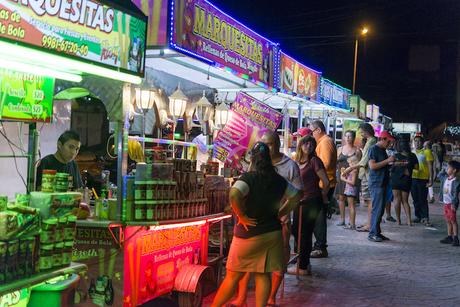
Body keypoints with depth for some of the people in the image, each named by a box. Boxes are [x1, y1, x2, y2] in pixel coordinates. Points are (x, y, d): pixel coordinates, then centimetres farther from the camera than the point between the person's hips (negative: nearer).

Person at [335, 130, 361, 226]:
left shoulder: (357, 151, 3)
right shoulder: (340, 149, 13)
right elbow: (335, 162, 16)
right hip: (341, 175, 3)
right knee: (341, 197, 2)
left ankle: (351, 221, -2)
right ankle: (342, 219, 10)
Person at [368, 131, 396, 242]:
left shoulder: (383, 150, 18)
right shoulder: (373, 149, -10)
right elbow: (372, 166, -19)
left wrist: (392, 163, 10)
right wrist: (387, 161, -17)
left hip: (383, 183, 9)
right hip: (376, 184, -9)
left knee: (380, 209, 10)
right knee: (377, 209, -9)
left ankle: (377, 232, 15)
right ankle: (372, 234, -4)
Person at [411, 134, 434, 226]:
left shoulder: (427, 152, -3)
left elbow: (430, 167, -6)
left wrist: (431, 179, -12)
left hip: (423, 179, -5)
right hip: (413, 178, 5)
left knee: (423, 199, -7)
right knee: (415, 199, 9)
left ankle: (425, 218, -3)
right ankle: (418, 216, 18)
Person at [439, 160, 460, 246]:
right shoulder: (444, 178, 7)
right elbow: (440, 175, 31)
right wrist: (445, 172, 17)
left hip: (451, 204, -8)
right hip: (446, 203, 8)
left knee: (453, 220, -5)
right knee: (448, 220, 12)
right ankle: (449, 237, 20)